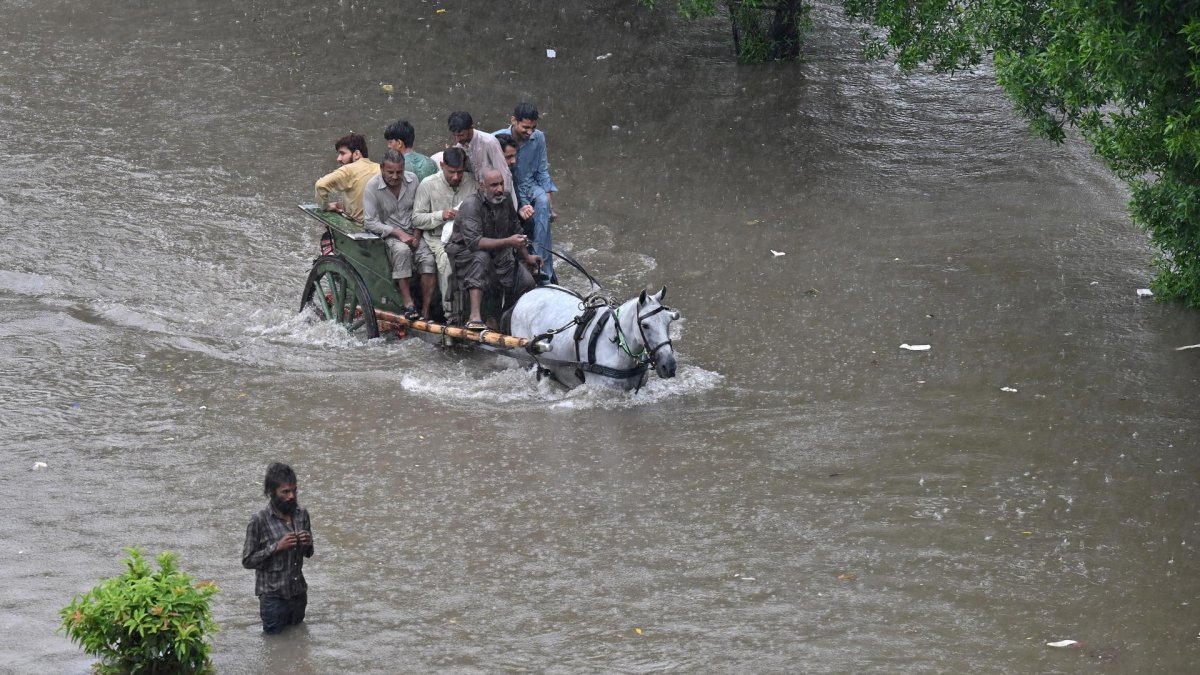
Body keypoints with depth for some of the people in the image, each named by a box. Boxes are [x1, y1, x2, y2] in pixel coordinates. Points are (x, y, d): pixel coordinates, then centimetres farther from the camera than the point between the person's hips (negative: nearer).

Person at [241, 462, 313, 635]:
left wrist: (308, 544, -11)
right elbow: (247, 561, -13)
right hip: (273, 595, -5)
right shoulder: (260, 521, -16)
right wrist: (277, 547, -23)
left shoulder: (302, 515, 0)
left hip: (298, 593, 5)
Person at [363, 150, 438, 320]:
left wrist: (417, 234, -7)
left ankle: (425, 312, -23)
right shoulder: (373, 187, -9)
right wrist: (399, 233, -19)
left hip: (412, 234, 4)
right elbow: (371, 223, -12)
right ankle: (408, 304, -35)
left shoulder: (412, 180, 2)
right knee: (402, 250, -37)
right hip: (387, 235, -3)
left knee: (428, 259, -24)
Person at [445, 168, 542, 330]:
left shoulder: (505, 199, -1)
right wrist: (508, 242, -40)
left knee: (526, 281, -12)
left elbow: (516, 230, 17)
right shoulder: (471, 205, -23)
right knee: (481, 257, -40)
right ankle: (475, 316, -48)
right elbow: (473, 242, -35)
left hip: (497, 254, 7)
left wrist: (526, 257, 21)